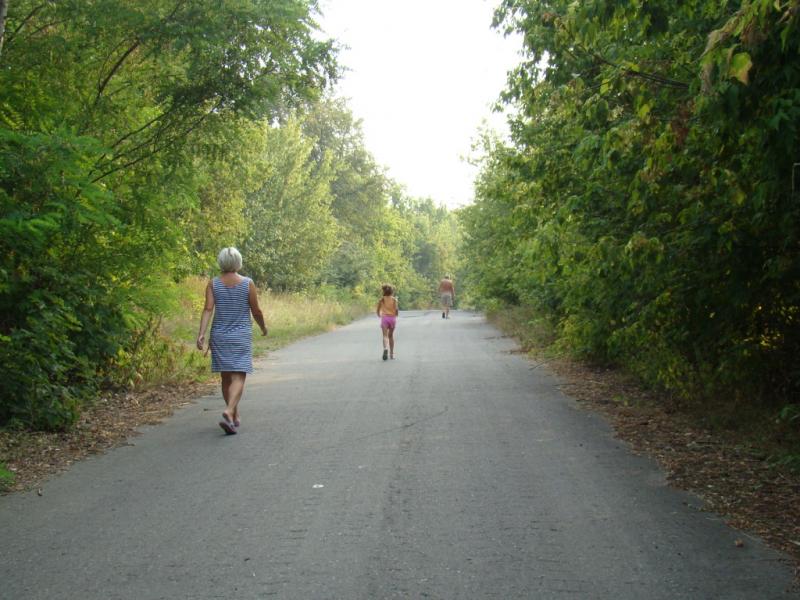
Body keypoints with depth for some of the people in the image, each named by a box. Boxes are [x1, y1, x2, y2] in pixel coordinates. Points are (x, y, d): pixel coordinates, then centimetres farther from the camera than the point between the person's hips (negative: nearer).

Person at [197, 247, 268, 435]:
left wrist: (201, 333, -15)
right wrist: (263, 327, 16)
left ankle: (235, 417, 25)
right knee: (238, 378, -6)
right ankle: (229, 412, -29)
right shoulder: (248, 283, -5)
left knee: (226, 377, 14)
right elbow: (256, 311, -1)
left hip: (220, 336, 3)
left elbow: (208, 309, -10)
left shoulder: (213, 284, 0)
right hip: (241, 336, -3)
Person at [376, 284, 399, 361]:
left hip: (384, 318, -1)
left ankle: (385, 348, -39)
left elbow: (378, 310, 3)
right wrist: (396, 314, 15)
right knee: (391, 335, 17)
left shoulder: (382, 299, 1)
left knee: (385, 335, -9)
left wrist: (379, 315, 24)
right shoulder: (394, 299, 0)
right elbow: (396, 309, -7)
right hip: (392, 318, 1)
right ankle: (392, 353, 21)